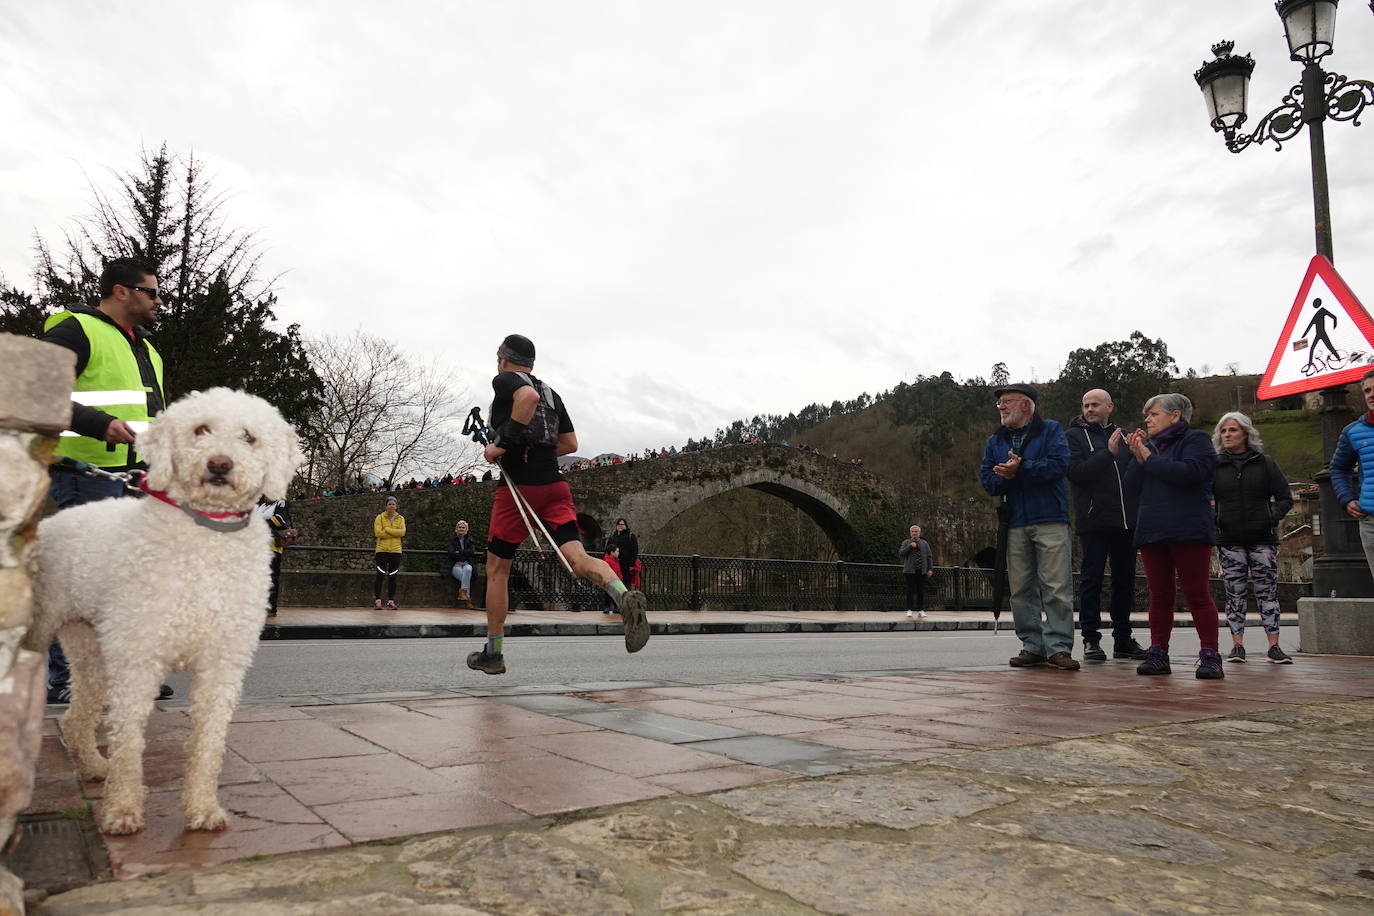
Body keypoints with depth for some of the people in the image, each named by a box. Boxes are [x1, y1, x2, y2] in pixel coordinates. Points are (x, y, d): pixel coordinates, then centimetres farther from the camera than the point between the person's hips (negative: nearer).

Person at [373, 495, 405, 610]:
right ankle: (377, 600, 1)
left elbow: (402, 532, -8)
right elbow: (378, 532, -11)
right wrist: (394, 533, -10)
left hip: (396, 550, 2)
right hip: (382, 550, -2)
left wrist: (386, 529, -11)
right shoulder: (380, 517, 4)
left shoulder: (400, 518, 10)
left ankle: (391, 601, 7)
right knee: (380, 575, -5)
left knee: (392, 577, 3)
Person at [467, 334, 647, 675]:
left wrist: (503, 443, -17)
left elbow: (528, 395, -22)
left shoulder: (504, 380, 2)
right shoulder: (551, 392, 22)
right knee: (577, 557, -10)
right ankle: (624, 596, -41)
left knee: (497, 569, 10)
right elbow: (570, 444, 24)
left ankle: (492, 654, 18)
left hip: (517, 486, -5)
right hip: (555, 486, 5)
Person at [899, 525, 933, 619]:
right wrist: (910, 546, -14)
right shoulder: (906, 543, 9)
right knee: (910, 590, -6)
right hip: (910, 571, -1)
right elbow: (900, 553, -5)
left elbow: (929, 557, 11)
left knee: (921, 591, 0)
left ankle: (920, 611, 4)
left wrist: (930, 569, 2)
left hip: (921, 571, 2)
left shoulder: (924, 543, 12)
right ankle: (909, 610, -4)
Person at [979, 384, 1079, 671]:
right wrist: (1005, 477, -13)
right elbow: (987, 481, 7)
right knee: (1022, 589, 4)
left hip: (1050, 521, -4)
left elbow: (1059, 464, -10)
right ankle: (1033, 646, 10)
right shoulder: (995, 442, 18)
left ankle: (1059, 647, -4)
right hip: (1015, 525, 4)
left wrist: (1020, 468, -14)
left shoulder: (1051, 430, 7)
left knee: (1057, 587, -7)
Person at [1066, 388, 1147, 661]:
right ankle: (1091, 639, 3)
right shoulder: (1074, 436, 2)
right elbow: (1076, 473, -12)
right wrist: (1108, 453, -17)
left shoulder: (1123, 436, 17)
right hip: (1094, 521, -5)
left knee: (1125, 579, 10)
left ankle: (1123, 639, 20)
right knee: (1091, 579, -3)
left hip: (1126, 521, 5)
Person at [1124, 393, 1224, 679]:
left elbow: (1190, 473, -18)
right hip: (1152, 532, 6)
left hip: (1189, 532, -6)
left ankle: (1210, 656, -2)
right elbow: (1133, 488, 13)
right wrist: (1138, 457, -1)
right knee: (1160, 596, 5)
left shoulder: (1196, 439, 2)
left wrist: (1149, 458, -9)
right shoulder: (1151, 445, 22)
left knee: (1197, 594, -6)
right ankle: (1158, 654, 6)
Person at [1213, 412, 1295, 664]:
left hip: (1263, 539, 0)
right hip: (1229, 540, 0)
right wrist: (1212, 521, -8)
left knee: (1267, 591, -1)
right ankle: (1237, 645, 5)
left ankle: (1274, 646, 3)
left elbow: (1285, 498, 7)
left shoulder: (1265, 463, 7)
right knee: (1234, 592, 1)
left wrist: (1272, 518, -9)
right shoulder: (1214, 465, 8)